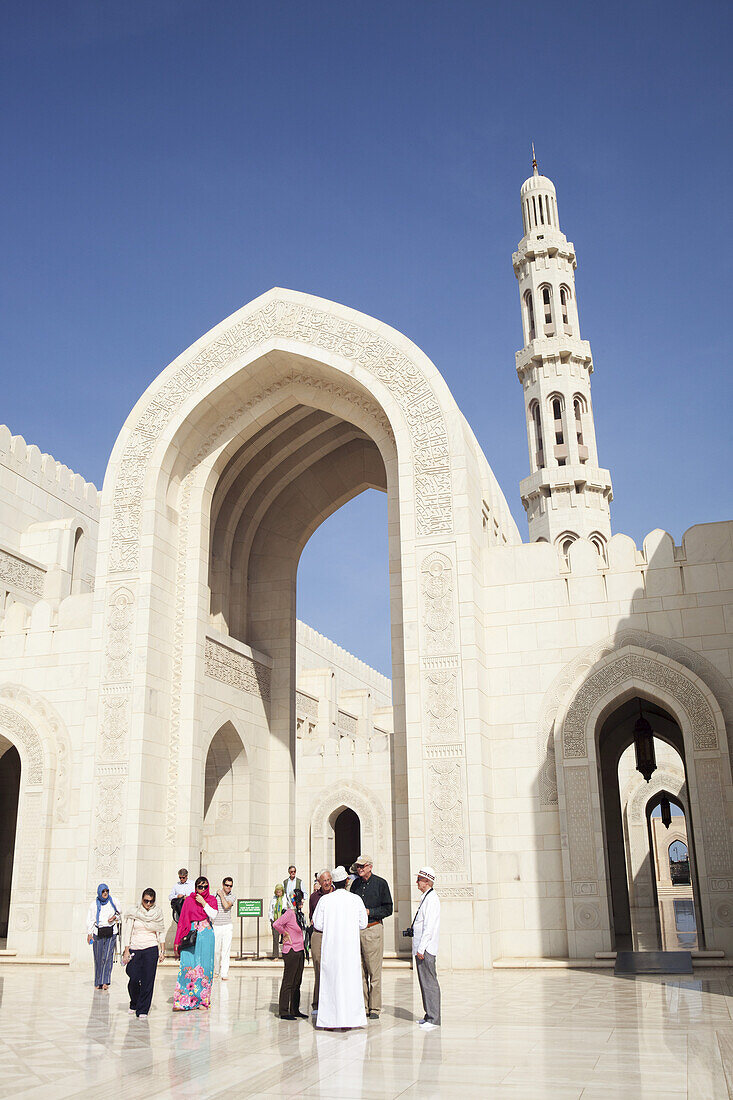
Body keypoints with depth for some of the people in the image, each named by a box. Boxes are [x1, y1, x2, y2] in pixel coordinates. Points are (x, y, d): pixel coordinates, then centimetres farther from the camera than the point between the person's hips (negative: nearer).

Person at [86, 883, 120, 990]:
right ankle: (98, 982, 13)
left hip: (111, 932, 0)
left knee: (108, 956, -9)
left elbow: (119, 913, 16)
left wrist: (114, 917, -5)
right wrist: (89, 933, -8)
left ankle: (105, 982, -10)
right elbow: (90, 919, 0)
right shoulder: (94, 904, 0)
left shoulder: (113, 901, 3)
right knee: (98, 958, 2)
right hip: (98, 932, 0)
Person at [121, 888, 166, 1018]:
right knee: (134, 979, -5)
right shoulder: (133, 912, 0)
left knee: (148, 980, -8)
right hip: (134, 948, 0)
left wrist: (162, 951, 3)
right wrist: (126, 951, -5)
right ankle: (134, 1004, 23)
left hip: (151, 949, 0)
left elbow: (161, 933, 9)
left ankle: (143, 1010, 0)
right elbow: (128, 933, 0)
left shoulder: (158, 913, 4)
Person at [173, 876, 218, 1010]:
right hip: (191, 935, -1)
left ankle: (202, 1000, 8)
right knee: (188, 966, -9)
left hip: (206, 935, 1)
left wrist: (203, 903, -12)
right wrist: (178, 941, 2)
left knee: (204, 967, -1)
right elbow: (182, 920, 5)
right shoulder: (189, 900, 6)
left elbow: (213, 915, -6)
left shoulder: (212, 899, 8)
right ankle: (183, 1001, -7)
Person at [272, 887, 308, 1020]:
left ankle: (295, 1010, 20)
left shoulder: (298, 914, 13)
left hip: (299, 951, 9)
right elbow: (276, 924, -26)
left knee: (297, 982, 12)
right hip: (291, 952, -9)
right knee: (288, 982, -3)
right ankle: (283, 1011, 3)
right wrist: (285, 934, -12)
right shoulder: (289, 913, -15)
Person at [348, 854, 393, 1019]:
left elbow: (388, 909, -3)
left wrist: (369, 912, -12)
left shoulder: (380, 883, -2)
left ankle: (374, 1008, 4)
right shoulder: (355, 884, 12)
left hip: (373, 930, -5)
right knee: (359, 971, 6)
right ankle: (362, 1006, 14)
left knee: (374, 972, -3)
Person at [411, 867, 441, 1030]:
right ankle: (429, 1015, 21)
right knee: (425, 982, 14)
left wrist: (421, 948, -20)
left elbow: (429, 927, -20)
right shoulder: (427, 897, 16)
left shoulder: (431, 899, -15)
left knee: (429, 983, -6)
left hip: (426, 949, -10)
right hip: (421, 948, 10)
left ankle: (433, 1019, -3)